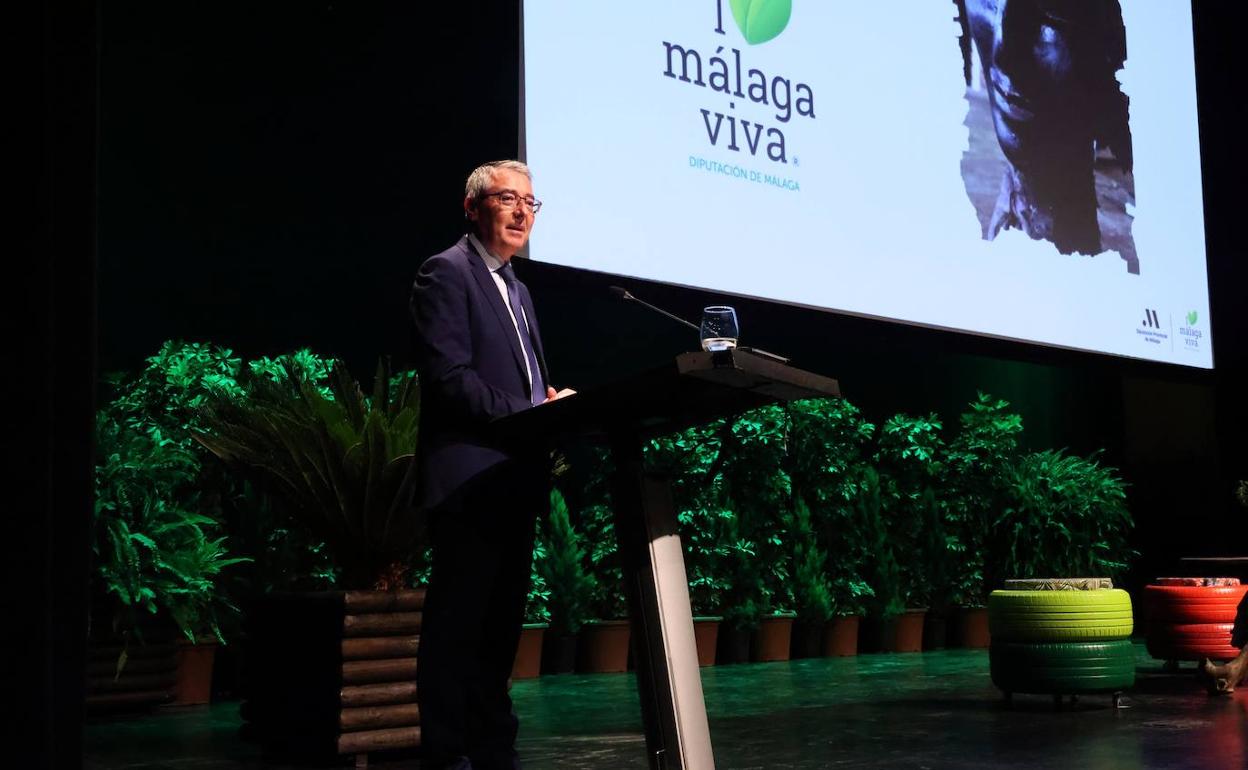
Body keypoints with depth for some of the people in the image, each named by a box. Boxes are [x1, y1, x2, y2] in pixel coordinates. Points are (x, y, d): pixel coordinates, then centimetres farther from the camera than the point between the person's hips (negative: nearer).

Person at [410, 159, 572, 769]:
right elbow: (449, 376, -17)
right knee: (458, 622, -5)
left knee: (501, 623, 12)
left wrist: (555, 404, 2)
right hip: (470, 479, -9)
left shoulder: (516, 290, 23)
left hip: (516, 481, 9)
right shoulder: (447, 273, -6)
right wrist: (533, 414, -21)